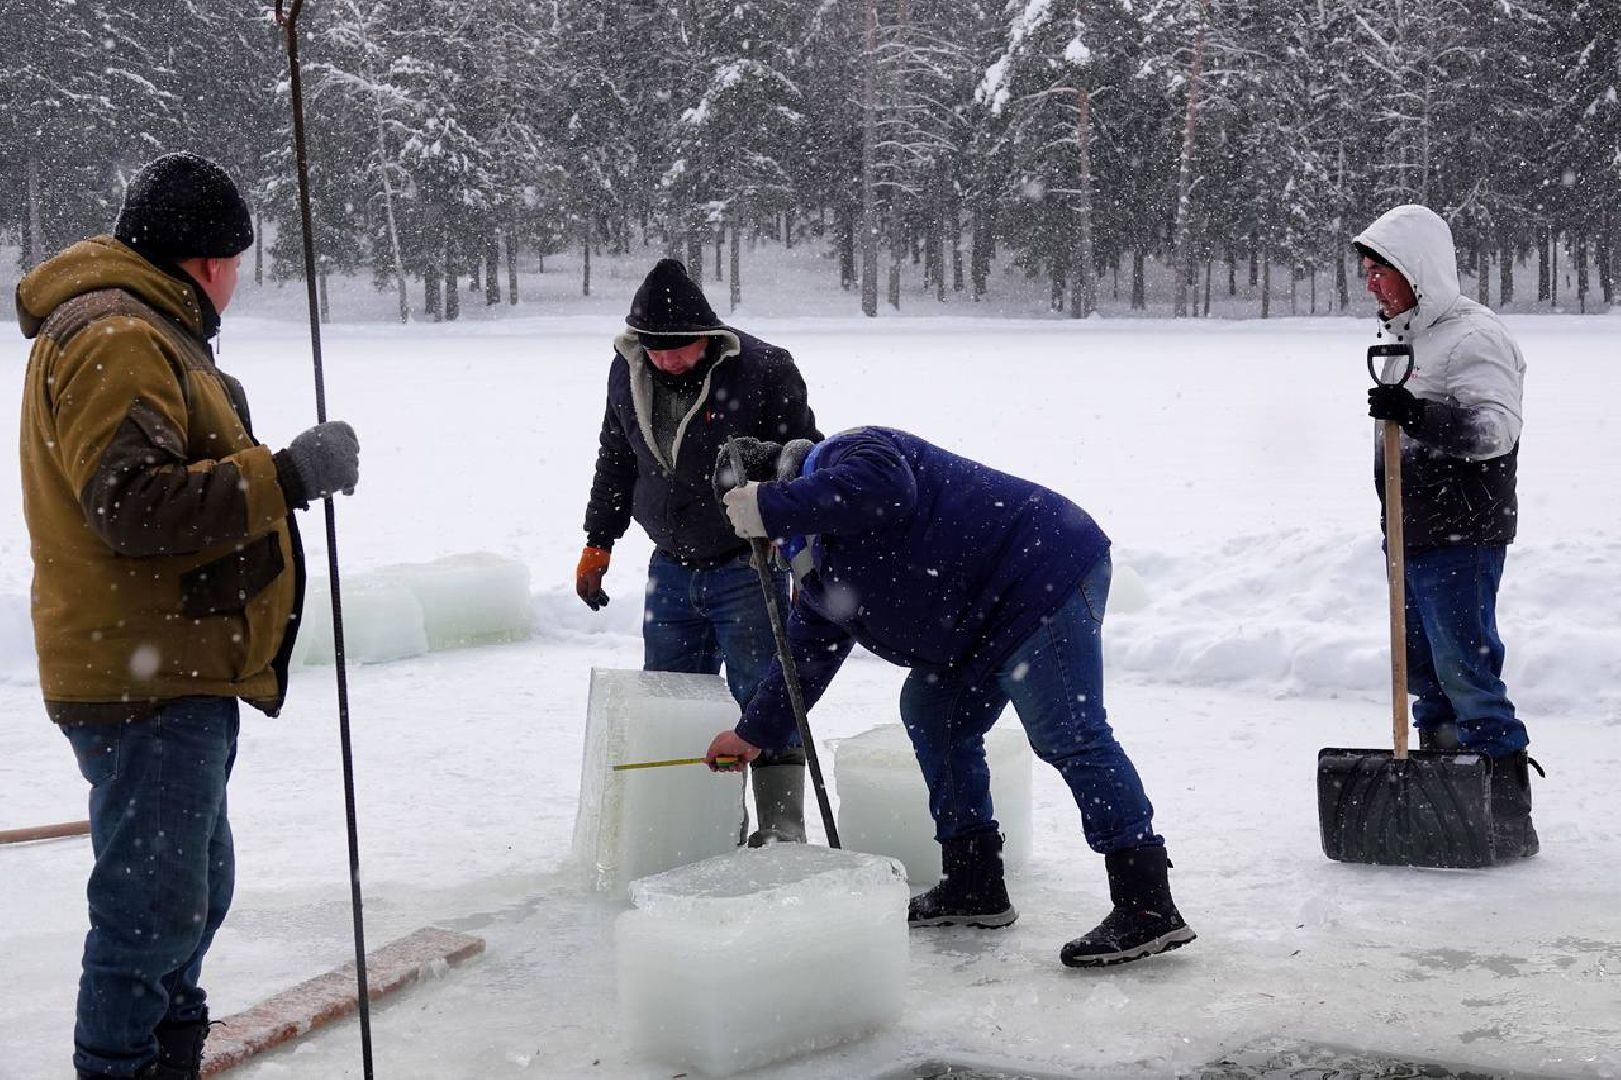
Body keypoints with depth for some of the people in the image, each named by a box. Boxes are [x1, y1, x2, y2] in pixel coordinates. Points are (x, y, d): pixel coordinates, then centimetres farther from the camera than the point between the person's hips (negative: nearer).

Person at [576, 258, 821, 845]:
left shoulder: (762, 371, -17)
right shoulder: (627, 374, -1)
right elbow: (615, 461, 15)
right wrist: (597, 544, 19)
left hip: (747, 569, -6)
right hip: (671, 567, 6)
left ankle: (782, 827, -2)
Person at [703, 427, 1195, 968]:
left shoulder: (846, 455, -7)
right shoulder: (819, 570, 23)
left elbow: (882, 486, -31)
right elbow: (808, 651, 32)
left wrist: (773, 508, -25)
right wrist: (755, 732, 34)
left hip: (1046, 575, -11)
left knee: (1067, 736, -17)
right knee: (928, 710, 12)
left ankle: (1148, 907, -21)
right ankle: (975, 886, 16)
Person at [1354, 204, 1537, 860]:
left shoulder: (1472, 337, -13)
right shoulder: (1405, 338, 16)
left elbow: (1497, 427, -24)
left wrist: (1418, 416, -36)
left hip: (1462, 538, -10)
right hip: (1412, 535, 10)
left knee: (1466, 670, -10)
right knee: (1425, 671, 14)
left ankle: (1508, 817, -5)